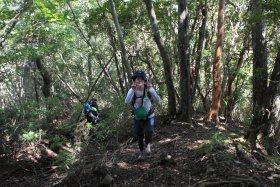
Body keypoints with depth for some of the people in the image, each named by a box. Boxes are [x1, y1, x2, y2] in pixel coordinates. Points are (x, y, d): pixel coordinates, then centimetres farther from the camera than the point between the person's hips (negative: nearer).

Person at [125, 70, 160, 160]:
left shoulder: (148, 89, -18)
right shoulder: (132, 90, -16)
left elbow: (158, 100, -30)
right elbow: (127, 102, -33)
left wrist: (151, 88, -42)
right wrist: (133, 90, -44)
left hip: (149, 116, -1)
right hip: (138, 117, 2)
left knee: (148, 132, -22)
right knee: (139, 135, 7)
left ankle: (147, 144, 14)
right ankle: (142, 151, 36)